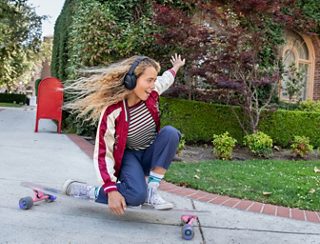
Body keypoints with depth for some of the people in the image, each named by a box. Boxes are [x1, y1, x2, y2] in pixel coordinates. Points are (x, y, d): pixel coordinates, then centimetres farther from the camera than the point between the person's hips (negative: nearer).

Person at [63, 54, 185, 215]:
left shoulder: (152, 91, -15)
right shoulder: (112, 111, -29)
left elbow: (166, 78, 12)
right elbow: (103, 153, -27)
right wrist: (111, 190, -36)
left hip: (151, 153, 6)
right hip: (128, 155, -5)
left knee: (170, 132, -27)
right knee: (136, 195, -35)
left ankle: (151, 191, -19)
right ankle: (81, 189, -11)